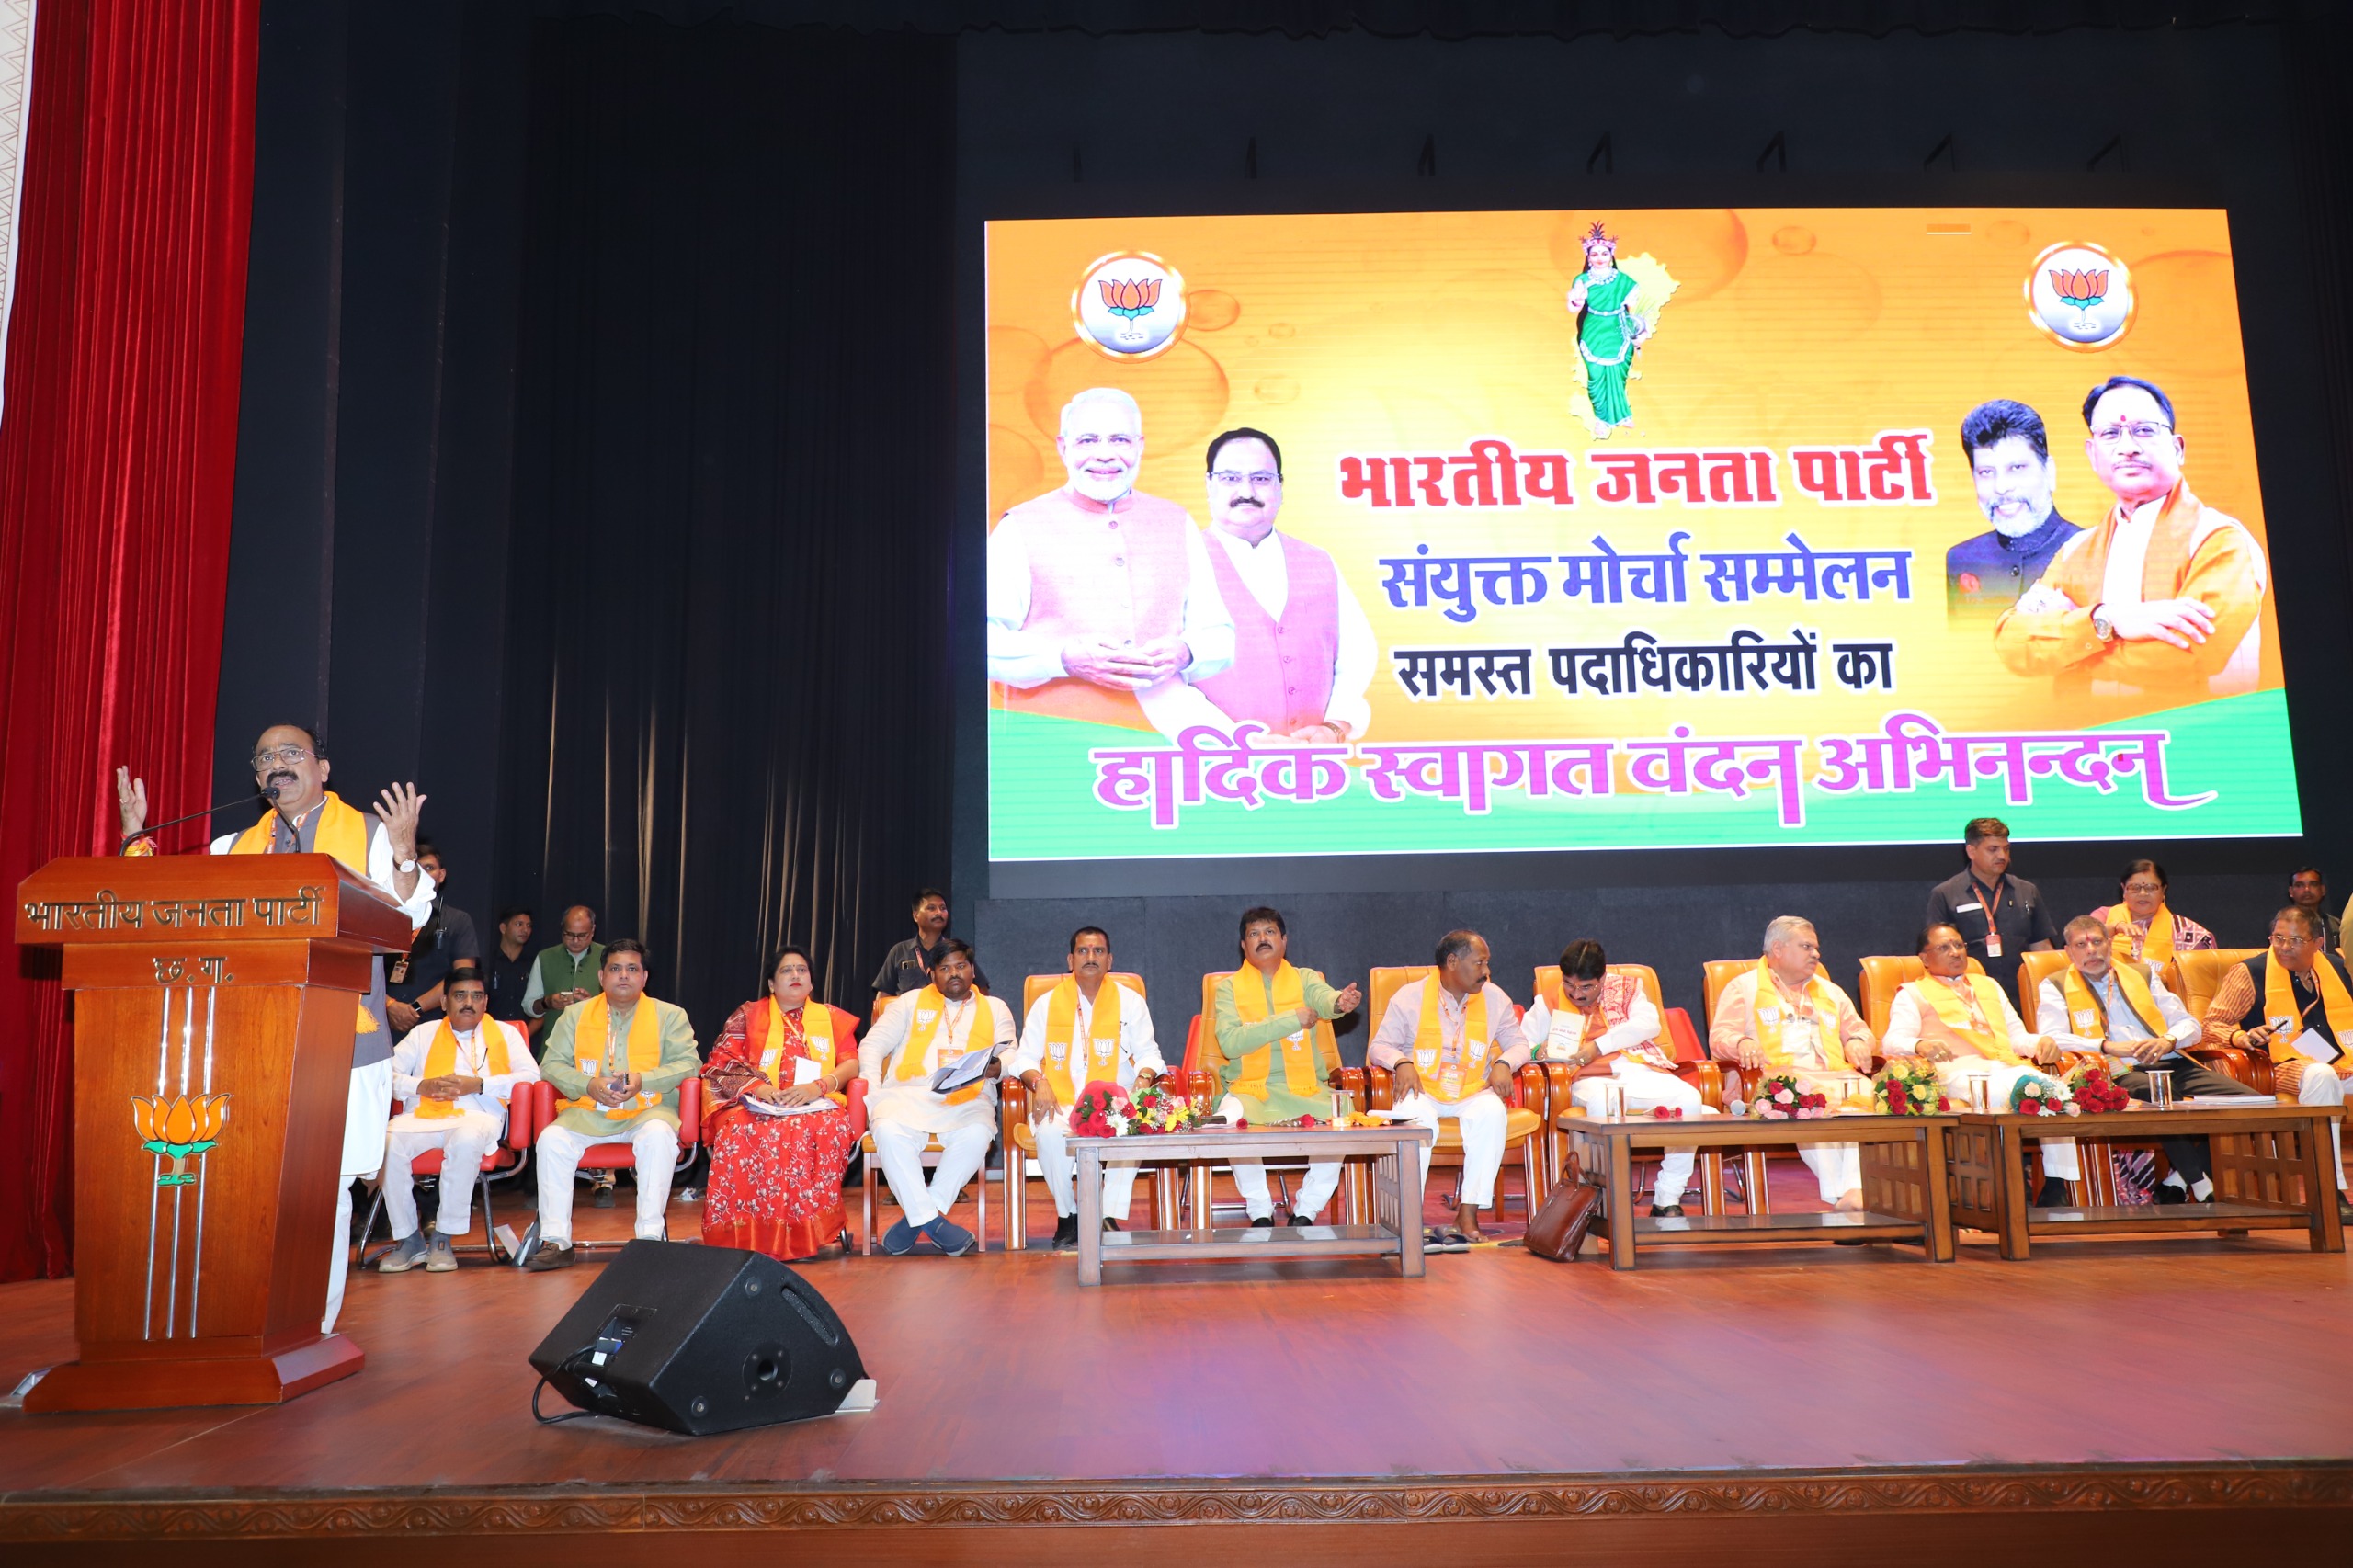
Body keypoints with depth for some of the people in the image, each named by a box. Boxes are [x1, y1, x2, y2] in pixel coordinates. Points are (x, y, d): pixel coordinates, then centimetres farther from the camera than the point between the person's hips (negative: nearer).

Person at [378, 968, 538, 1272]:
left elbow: (530, 1076, 5)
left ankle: (443, 1239, -25)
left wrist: (478, 1084, -5)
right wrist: (422, 1085, -4)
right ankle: (409, 1239, -17)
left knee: (466, 1140, -39)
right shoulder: (423, 1033, 28)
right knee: (387, 1142, -31)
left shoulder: (506, 1034, 22)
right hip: (423, 1116, 2)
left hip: (477, 1115, -2)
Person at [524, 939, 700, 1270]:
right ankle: (555, 1241, -21)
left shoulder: (670, 1015, 8)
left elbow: (689, 1063, -1)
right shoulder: (575, 1015, 14)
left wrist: (643, 1079, -17)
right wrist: (589, 1085, -12)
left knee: (658, 1135, -35)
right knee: (552, 1139, -26)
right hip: (587, 1112, 2)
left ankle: (650, 1236, -28)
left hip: (648, 1109, -2)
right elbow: (551, 1064, 7)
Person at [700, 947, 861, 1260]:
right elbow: (722, 1062, 9)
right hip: (756, 1105, 0)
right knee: (739, 1132, -37)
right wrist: (755, 1084, -12)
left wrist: (818, 1086, -11)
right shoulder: (747, 1015, 20)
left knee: (831, 1129, -37)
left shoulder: (833, 1018, 21)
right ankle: (746, 1233, -32)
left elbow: (852, 1065, 9)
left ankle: (809, 1229, -31)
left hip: (816, 1106, 0)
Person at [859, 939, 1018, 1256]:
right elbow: (872, 1045, 16)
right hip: (907, 1095, 0)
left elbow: (1011, 1054, 9)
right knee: (888, 1130, -35)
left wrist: (997, 1066, -17)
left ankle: (914, 1219, -23)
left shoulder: (995, 1009, 22)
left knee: (976, 1135, -35)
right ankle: (932, 1222, -26)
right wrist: (873, 1092, -2)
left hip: (967, 1101, 0)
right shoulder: (912, 1002, 21)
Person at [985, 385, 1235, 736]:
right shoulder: (1020, 529, 8)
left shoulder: (1178, 525, 19)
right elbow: (988, 641, 1)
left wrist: (1182, 653, -1)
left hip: (1160, 735, 3)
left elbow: (1220, 638, 20)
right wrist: (1064, 658, -13)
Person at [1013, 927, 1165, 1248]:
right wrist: (1039, 1083, -12)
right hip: (1060, 1103, 0)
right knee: (1051, 1134, -35)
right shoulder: (1046, 1004, 14)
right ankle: (1067, 1216, -10)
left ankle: (1110, 1216, -21)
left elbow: (1147, 1053, 11)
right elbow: (1025, 1057, 10)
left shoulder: (1131, 1002, 15)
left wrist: (1143, 1080, -12)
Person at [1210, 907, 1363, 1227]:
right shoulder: (1228, 987, 6)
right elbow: (1230, 1042, -11)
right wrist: (1291, 1021, -16)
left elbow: (1324, 1000, -15)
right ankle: (1260, 1213, -10)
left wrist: (1340, 1002, -41)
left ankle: (1305, 1212, -6)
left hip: (1305, 1090, 1)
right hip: (1248, 1089, -1)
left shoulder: (1305, 979, 10)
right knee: (1234, 1122, -33)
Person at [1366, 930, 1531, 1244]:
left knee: (1492, 1113, -33)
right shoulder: (1410, 997, 1)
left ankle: (1468, 1214, -29)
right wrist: (1402, 1062, -21)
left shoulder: (1495, 998, 9)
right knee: (1418, 1118, -37)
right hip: (1423, 1089, -2)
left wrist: (1504, 1063, -9)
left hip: (1473, 1091, 2)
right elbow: (1379, 1046, 2)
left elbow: (1518, 1042, 14)